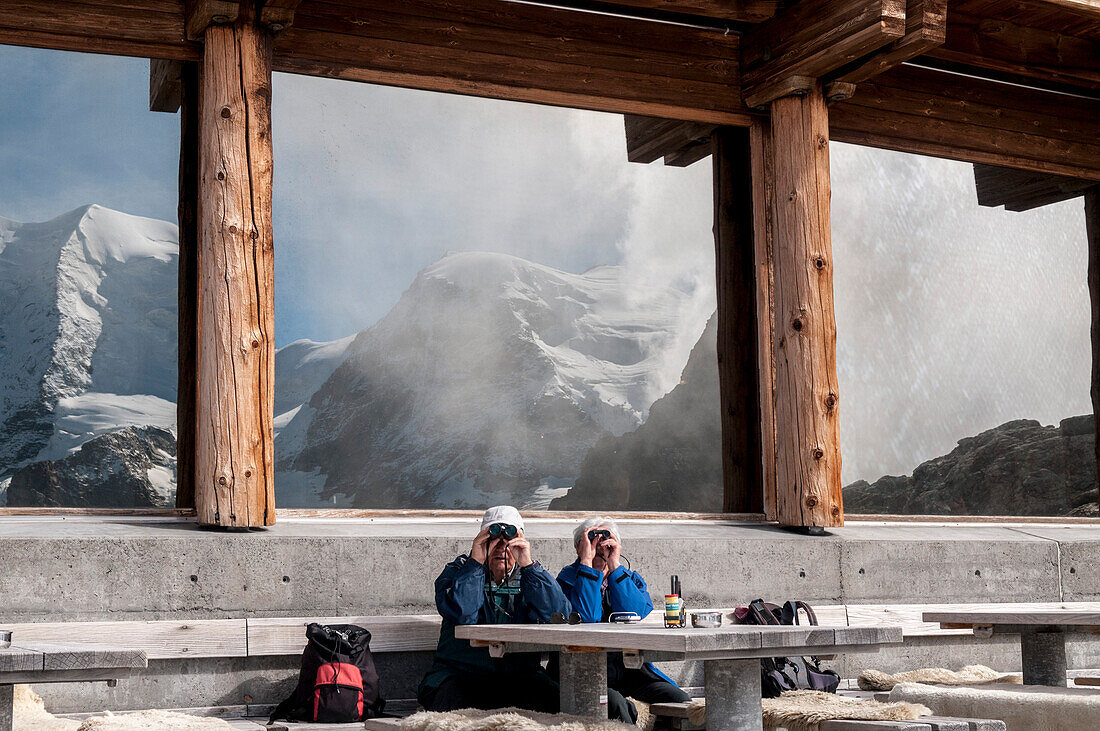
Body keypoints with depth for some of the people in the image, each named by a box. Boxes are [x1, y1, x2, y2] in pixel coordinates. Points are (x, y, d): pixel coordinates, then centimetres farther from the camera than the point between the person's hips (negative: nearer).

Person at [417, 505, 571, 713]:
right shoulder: (458, 571, 7)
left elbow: (558, 616, -10)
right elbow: (459, 614, -15)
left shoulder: (530, 576, 11)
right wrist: (475, 562, -16)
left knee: (553, 701, -26)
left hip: (518, 675, 1)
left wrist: (528, 565, -14)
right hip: (460, 673, -1)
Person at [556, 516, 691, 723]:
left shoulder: (632, 579, 16)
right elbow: (587, 618, -16)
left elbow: (635, 615, -7)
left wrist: (615, 566, -9)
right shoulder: (569, 579, 6)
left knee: (682, 701, -16)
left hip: (631, 667, 4)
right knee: (614, 702, -35)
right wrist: (586, 562, -13)